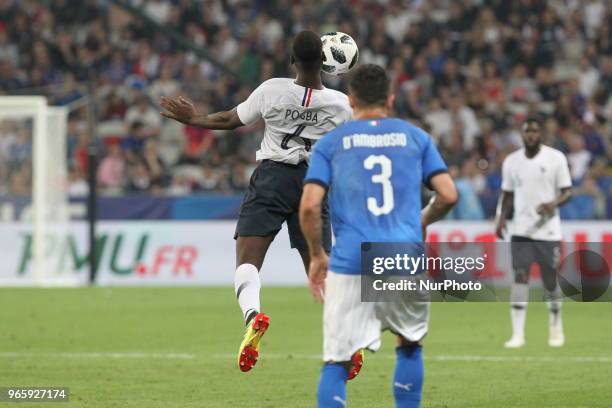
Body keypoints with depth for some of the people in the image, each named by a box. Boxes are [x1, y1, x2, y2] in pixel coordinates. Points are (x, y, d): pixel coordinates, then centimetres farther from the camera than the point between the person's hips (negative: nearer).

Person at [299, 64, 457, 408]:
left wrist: (316, 255, 12)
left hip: (350, 265, -1)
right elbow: (448, 195, 5)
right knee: (410, 345, 23)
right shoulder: (416, 136, 12)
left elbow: (309, 206, -2)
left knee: (337, 362, 1)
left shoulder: (331, 142, 8)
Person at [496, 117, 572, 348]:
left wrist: (553, 203, -22)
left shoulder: (556, 158, -3)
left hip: (548, 231, -2)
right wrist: (502, 218, -1)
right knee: (520, 277, -10)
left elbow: (567, 192, -2)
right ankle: (518, 334, -10)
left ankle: (556, 330, 26)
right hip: (521, 230, 2)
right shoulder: (511, 161, 6)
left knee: (550, 281, 5)